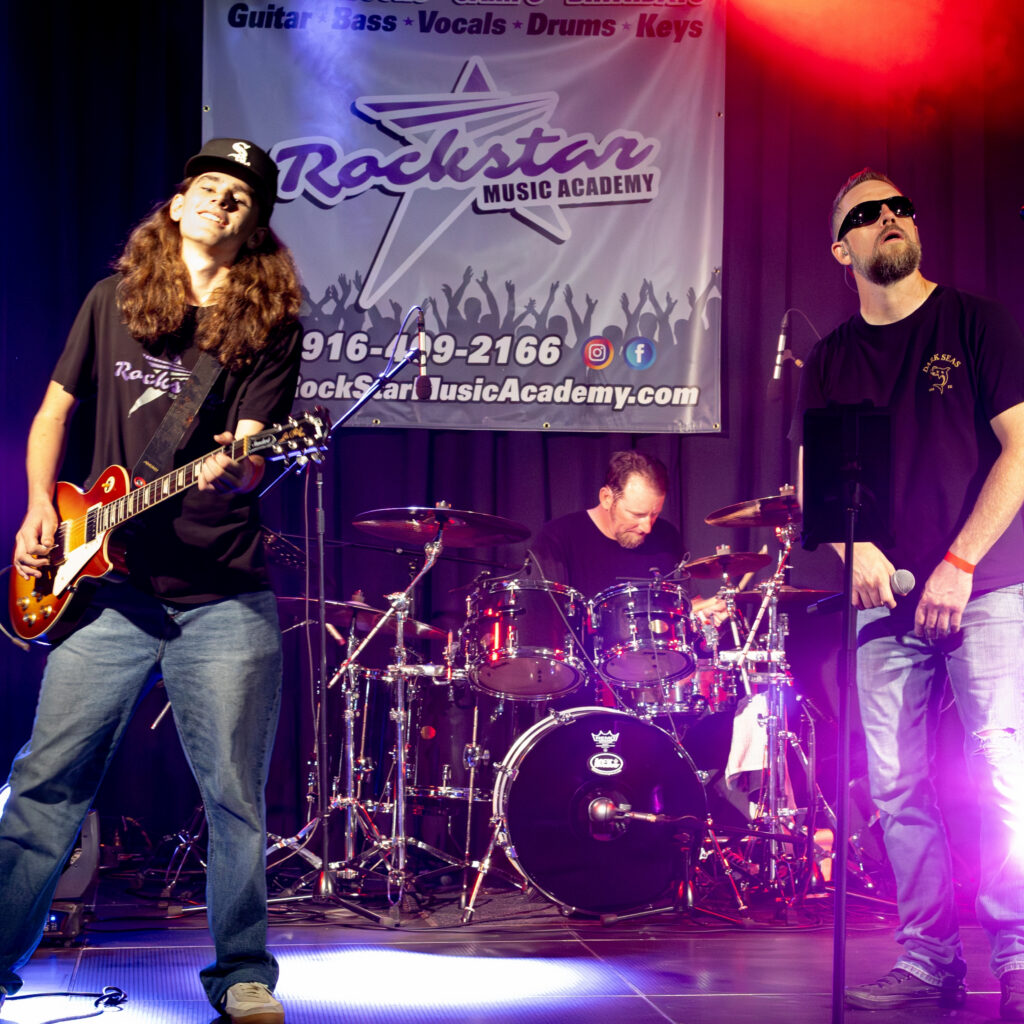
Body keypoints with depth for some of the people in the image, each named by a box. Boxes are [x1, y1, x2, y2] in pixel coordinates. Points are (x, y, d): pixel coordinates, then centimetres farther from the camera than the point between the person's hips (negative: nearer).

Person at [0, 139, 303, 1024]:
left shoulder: (271, 328, -1)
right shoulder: (113, 302, 7)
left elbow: (247, 460, -10)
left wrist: (233, 470, -34)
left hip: (224, 600, -2)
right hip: (106, 586, 2)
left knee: (236, 800, 1)